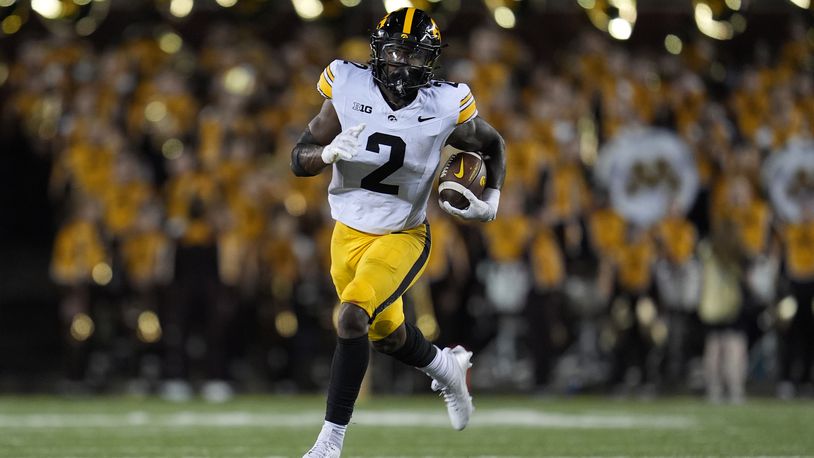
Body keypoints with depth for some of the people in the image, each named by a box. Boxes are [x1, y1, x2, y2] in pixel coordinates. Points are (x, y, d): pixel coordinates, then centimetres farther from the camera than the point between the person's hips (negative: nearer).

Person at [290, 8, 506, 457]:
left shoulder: (444, 109, -16)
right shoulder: (349, 91, -15)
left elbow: (493, 145, 5)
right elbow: (299, 160, -12)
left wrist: (490, 201, -8)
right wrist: (330, 153, -33)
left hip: (403, 236, -3)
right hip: (350, 233, 3)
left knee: (353, 316, -25)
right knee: (388, 335, 18)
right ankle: (447, 367, 53)